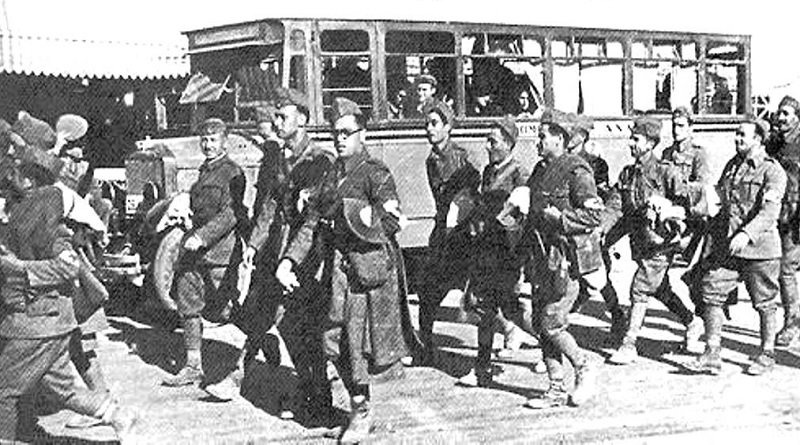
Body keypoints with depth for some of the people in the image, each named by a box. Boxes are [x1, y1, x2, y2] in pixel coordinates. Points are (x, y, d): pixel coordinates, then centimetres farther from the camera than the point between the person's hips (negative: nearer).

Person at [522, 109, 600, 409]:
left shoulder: (576, 171, -11)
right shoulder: (541, 170, 15)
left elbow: (594, 215, -16)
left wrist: (559, 217, -20)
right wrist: (529, 235, 13)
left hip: (567, 258, -9)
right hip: (543, 257, 9)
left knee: (551, 323, -8)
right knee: (542, 324, 8)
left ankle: (584, 368, 14)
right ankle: (557, 389, 17)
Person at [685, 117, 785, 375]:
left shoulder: (772, 171, -9)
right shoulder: (732, 166, 12)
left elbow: (770, 210, -21)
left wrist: (747, 234, -33)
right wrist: (713, 234, 18)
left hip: (760, 247, -6)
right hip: (727, 247, 6)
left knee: (765, 303, 7)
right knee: (711, 293, 0)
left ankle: (767, 354, 24)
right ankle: (712, 355, 6)